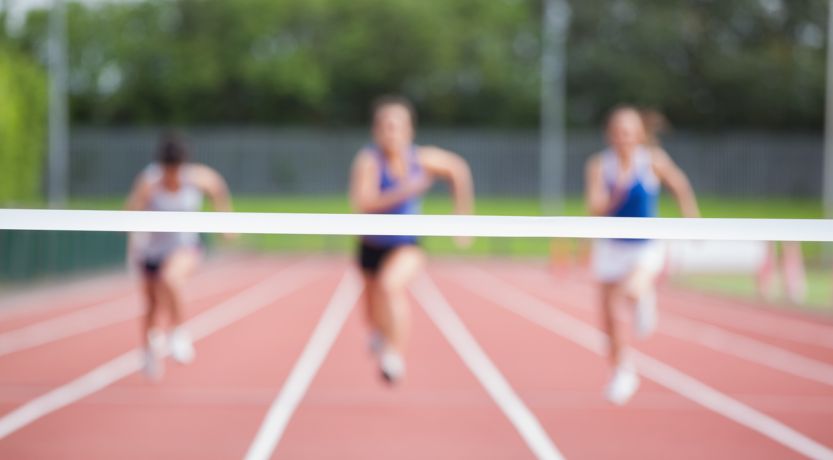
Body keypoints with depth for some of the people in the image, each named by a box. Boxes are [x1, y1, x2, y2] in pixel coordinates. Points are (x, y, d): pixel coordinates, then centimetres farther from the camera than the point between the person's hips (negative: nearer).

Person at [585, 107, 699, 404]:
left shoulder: (653, 161, -10)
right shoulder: (599, 166, -9)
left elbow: (679, 185, 4)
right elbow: (596, 209, -17)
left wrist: (691, 217, 1)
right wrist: (617, 193, -33)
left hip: (646, 248, -2)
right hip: (611, 248, 2)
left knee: (633, 291, -31)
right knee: (609, 316, 5)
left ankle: (645, 299, 9)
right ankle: (622, 372, 27)